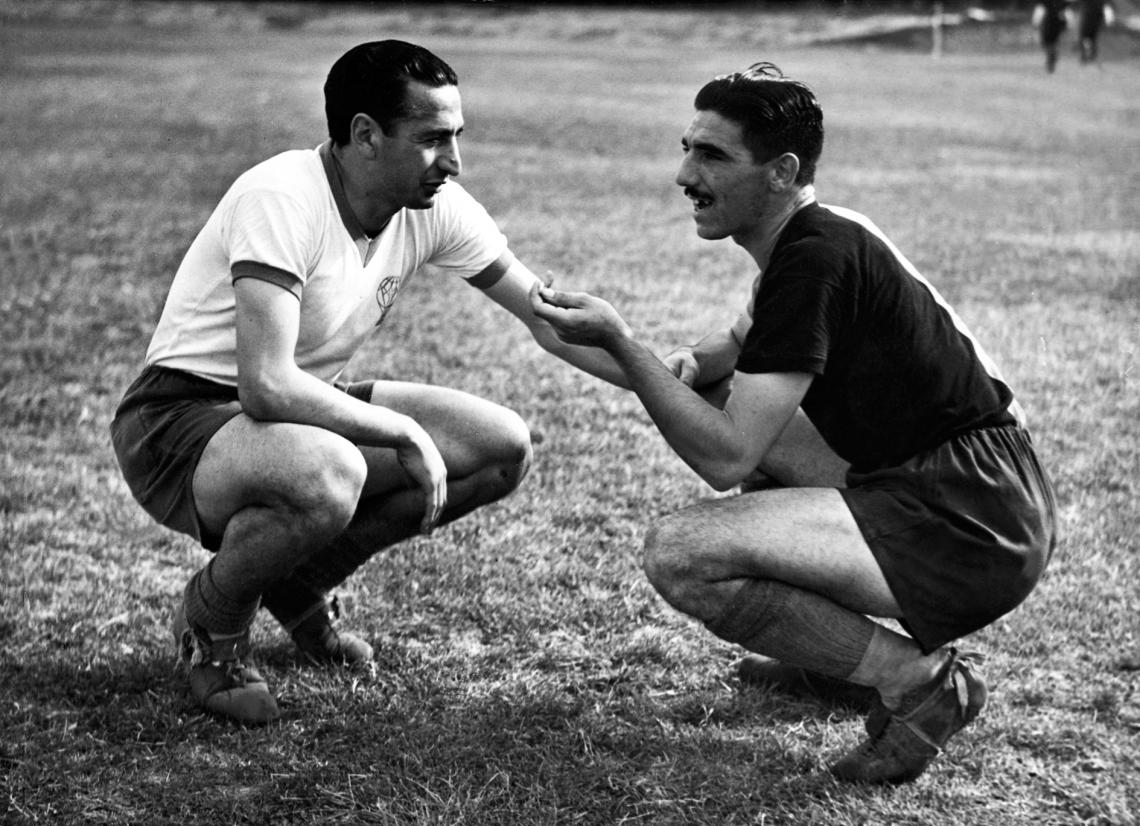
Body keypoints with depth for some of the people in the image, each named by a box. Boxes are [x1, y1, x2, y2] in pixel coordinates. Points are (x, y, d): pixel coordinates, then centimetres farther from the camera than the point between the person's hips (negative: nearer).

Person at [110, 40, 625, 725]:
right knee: (326, 476, -40)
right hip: (179, 422, -8)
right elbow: (267, 385, -35)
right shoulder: (282, 201, -27)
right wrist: (403, 431, -26)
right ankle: (213, 619, -6)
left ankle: (300, 585, 11)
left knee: (505, 447, -6)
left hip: (306, 410, 8)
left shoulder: (435, 208, -5)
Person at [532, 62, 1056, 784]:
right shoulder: (817, 240, 13)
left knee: (681, 553, -21)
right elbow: (748, 339, 33)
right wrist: (689, 364, 10)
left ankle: (917, 678, -9)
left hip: (975, 528, -10)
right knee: (719, 397, 22)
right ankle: (844, 644, 17)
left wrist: (620, 342, -14)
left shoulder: (817, 259, -17)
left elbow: (726, 458, -21)